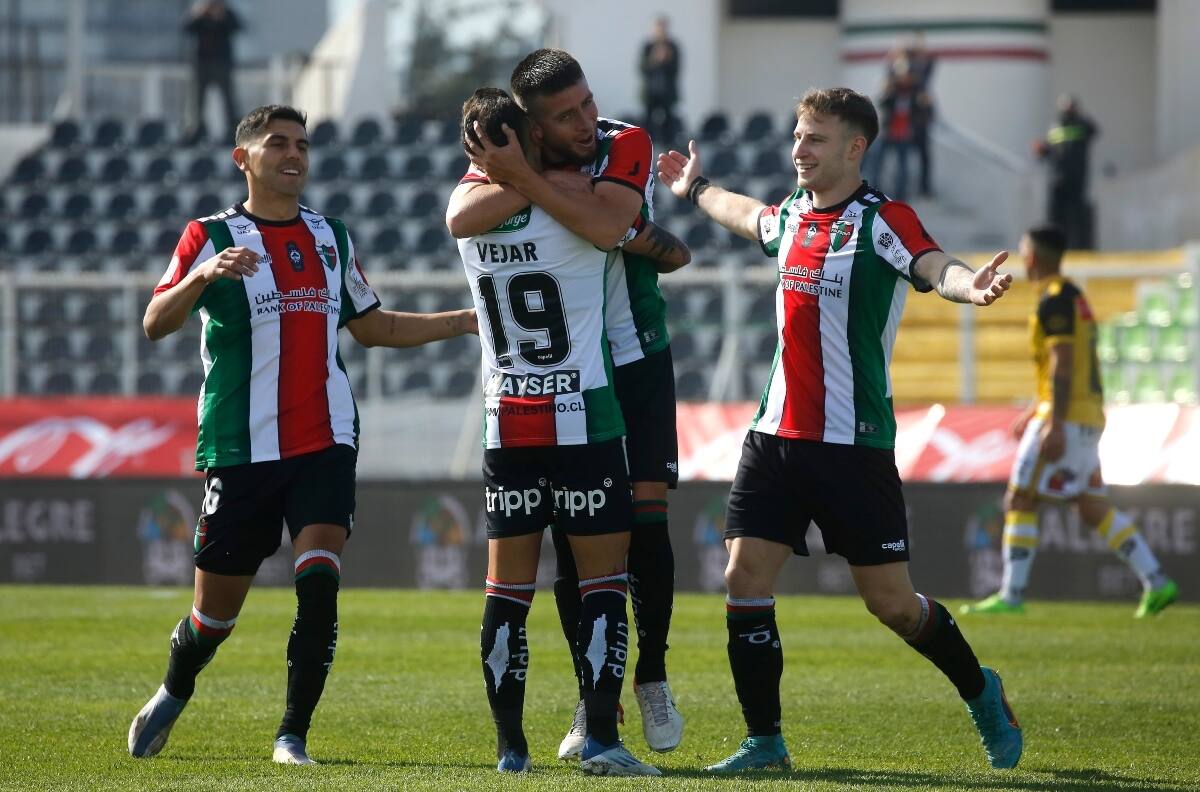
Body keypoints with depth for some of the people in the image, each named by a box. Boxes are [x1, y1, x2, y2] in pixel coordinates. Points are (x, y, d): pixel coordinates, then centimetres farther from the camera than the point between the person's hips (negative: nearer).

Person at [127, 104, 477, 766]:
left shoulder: (331, 238, 14)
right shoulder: (211, 237, -2)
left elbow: (371, 327, 25)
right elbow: (155, 324, -14)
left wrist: (463, 321, 16)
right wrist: (203, 274, -33)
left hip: (325, 444, 3)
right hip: (241, 450, -3)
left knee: (319, 585, -17)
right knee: (216, 612, 5)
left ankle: (293, 736, -8)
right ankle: (173, 694, 36)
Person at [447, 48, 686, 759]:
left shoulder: (628, 147, -15)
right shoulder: (506, 159, -9)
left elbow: (605, 226, -35)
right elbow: (461, 219, -31)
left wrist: (524, 179, -35)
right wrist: (555, 183, -33)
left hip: (635, 362, -1)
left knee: (646, 521, -9)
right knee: (572, 538, -1)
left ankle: (653, 679, 8)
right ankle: (593, 701, 8)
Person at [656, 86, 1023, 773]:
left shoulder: (882, 220, -11)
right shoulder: (792, 216, 10)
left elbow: (934, 267, -31)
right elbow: (747, 215, 35)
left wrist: (971, 284, -53)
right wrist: (697, 189, 52)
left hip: (854, 443, -6)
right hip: (777, 434, 6)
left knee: (891, 601, -1)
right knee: (746, 577, -5)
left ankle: (981, 692, 24)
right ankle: (765, 742, 4)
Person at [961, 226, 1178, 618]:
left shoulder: (1055, 300, -12)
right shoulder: (1074, 298, 19)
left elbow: (1062, 365, -19)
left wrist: (1054, 425, -24)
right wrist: (1034, 412, 29)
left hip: (1067, 416, -10)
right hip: (1089, 415, 10)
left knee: (1020, 501, -6)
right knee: (1093, 506, 10)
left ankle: (1012, 594, -7)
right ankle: (1156, 582, 4)